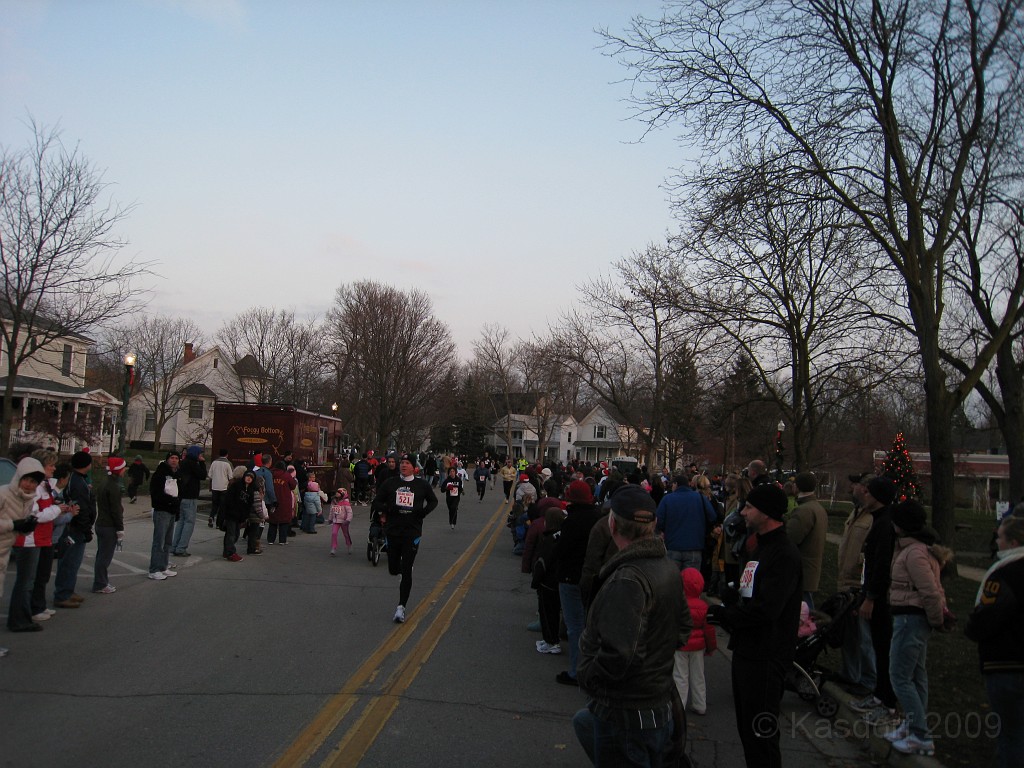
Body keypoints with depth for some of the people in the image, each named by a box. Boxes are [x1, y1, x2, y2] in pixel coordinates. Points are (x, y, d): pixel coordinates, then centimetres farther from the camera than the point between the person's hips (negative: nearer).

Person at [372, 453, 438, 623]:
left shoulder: (422, 485, 2)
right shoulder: (390, 483, 3)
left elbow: (433, 501, 17)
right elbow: (377, 501, 8)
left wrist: (423, 511, -1)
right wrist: (384, 511, -12)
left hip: (412, 532, -2)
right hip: (392, 531, 2)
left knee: (406, 572, -4)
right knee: (393, 570, 10)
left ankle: (401, 607, 4)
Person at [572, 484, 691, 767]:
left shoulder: (627, 579, -28)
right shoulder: (669, 569, 3)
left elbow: (617, 652, -34)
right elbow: (683, 628, 14)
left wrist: (588, 679, -17)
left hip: (625, 713, -9)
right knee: (584, 720, 30)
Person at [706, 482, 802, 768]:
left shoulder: (785, 554, -19)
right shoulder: (760, 547, 15)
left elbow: (766, 608, -27)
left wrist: (725, 614, -16)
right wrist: (732, 595, -2)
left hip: (766, 658, -10)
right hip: (746, 649, 10)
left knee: (761, 732, 0)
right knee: (746, 724, 20)